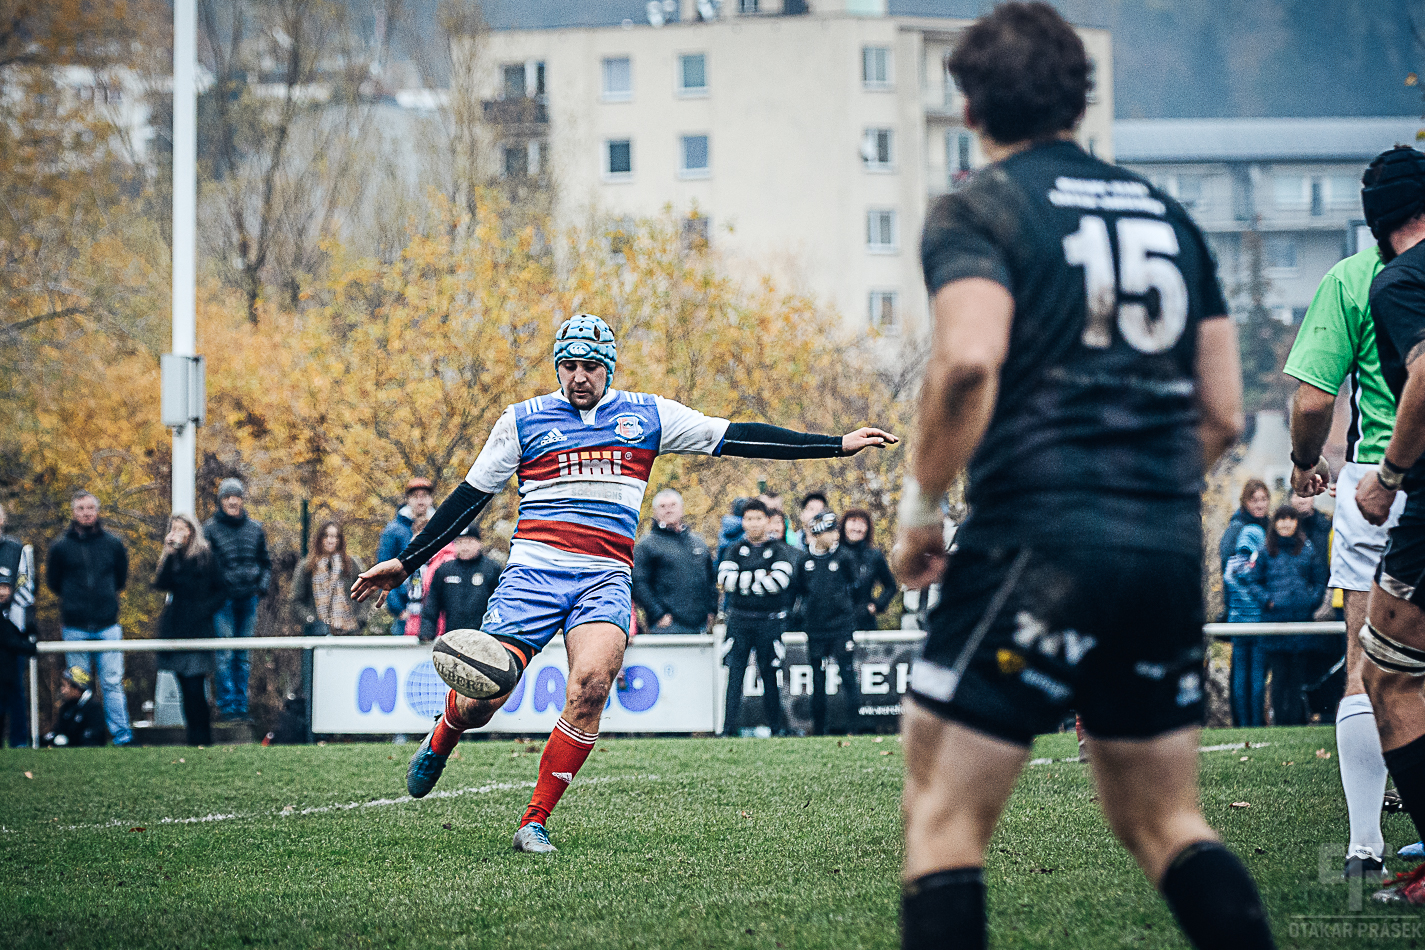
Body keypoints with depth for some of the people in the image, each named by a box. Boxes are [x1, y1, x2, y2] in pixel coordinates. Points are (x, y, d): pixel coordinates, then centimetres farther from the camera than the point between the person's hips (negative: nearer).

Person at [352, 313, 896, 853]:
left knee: (591, 685, -26)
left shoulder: (647, 416, 12)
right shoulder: (523, 421, 9)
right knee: (481, 697, -11)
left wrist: (838, 445, 8)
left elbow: (737, 438, 12)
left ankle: (535, 822, -15)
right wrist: (405, 563, 12)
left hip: (606, 578, 1)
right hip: (535, 566, -1)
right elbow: (469, 498, 14)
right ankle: (439, 744, 28)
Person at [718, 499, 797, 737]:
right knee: (734, 676, -3)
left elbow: (779, 581, -13)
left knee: (771, 677, 2)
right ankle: (728, 729, -4)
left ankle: (777, 727, 8)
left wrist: (743, 582, -8)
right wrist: (760, 577, -11)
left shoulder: (780, 549, 3)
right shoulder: (736, 549, 11)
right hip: (739, 621, 2)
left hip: (770, 621, -2)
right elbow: (725, 579, -4)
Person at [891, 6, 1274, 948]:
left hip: (1038, 543, -6)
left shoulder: (978, 210, -1)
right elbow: (1222, 414, 15)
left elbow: (970, 359, -19)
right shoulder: (1167, 216, 17)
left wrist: (921, 505, -7)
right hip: (1170, 548, 6)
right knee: (1164, 820, 17)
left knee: (944, 816, -2)